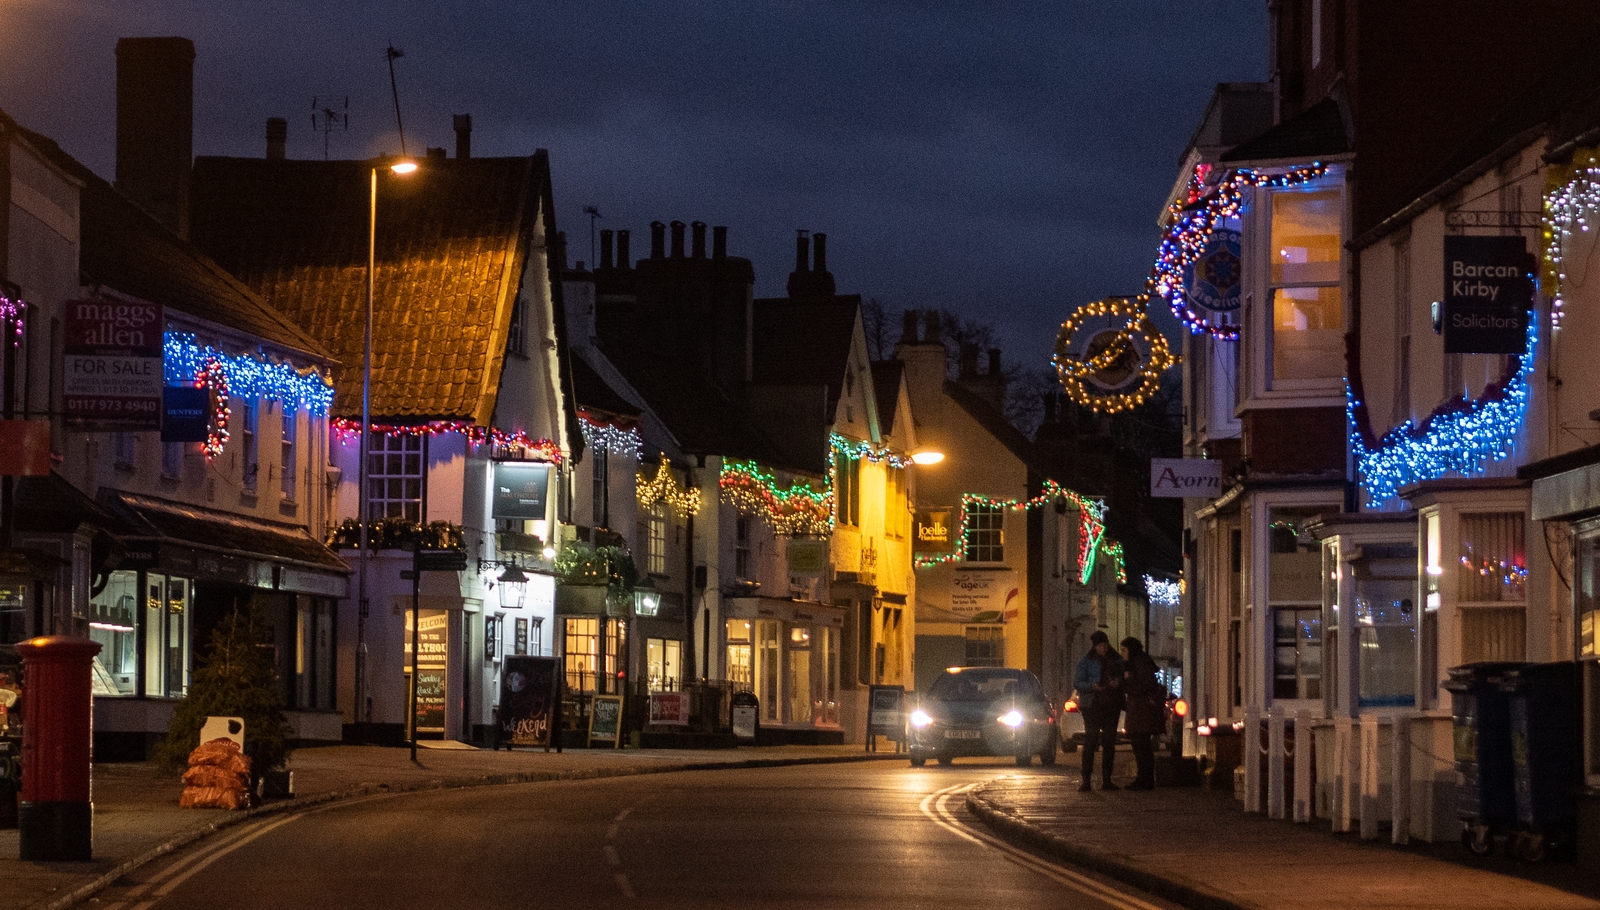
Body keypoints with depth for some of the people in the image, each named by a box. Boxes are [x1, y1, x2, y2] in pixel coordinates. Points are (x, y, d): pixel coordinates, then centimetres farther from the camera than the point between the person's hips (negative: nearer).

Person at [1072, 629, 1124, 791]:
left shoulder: (1116, 660, 11)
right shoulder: (1086, 661, 1)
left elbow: (1123, 678, 17)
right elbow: (1077, 682, -4)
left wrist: (1118, 682, -6)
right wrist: (1092, 686, -21)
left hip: (1111, 705, 4)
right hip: (1092, 706, -4)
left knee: (1110, 744, 4)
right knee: (1090, 742, -9)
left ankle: (1106, 780, 10)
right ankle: (1086, 780, -9)